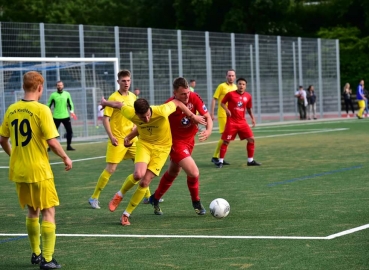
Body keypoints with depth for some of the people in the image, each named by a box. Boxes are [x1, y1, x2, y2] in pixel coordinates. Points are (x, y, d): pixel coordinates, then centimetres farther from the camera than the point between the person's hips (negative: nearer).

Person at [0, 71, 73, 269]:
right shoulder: (41, 110, -15)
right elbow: (52, 141, -17)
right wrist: (65, 158, -1)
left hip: (19, 171, 6)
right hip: (39, 171, -6)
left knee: (32, 211, 20)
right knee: (48, 212, 3)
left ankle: (36, 254, 28)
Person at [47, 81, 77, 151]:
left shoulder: (67, 94, 5)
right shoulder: (53, 95, 0)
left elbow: (70, 104, 10)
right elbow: (49, 105, 5)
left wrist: (72, 111, -5)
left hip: (65, 116, 2)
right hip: (56, 117, -2)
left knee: (69, 131, -1)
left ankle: (69, 146, 11)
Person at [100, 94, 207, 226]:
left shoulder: (161, 112, -31)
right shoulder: (131, 114, -23)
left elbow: (176, 102, -12)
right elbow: (118, 104, -2)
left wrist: (192, 116, -3)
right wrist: (105, 103, 18)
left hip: (162, 147, -1)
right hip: (144, 143, 1)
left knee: (145, 182, -9)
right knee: (138, 174, -26)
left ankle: (126, 214, 6)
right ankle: (119, 195, 5)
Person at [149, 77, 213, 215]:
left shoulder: (194, 98, -17)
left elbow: (207, 116, -10)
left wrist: (208, 130, -30)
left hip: (190, 139, 6)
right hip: (176, 142, -6)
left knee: (173, 172, 24)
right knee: (194, 173, -17)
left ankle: (155, 199, 46)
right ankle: (196, 203, 12)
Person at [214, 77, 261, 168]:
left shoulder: (248, 96, 4)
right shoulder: (230, 94, -7)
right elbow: (222, 103, 3)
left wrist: (252, 118, 3)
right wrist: (227, 110, -15)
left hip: (242, 122, 4)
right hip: (231, 122, -4)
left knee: (251, 139, -2)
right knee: (226, 141, -4)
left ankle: (250, 160, 9)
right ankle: (220, 161, 5)